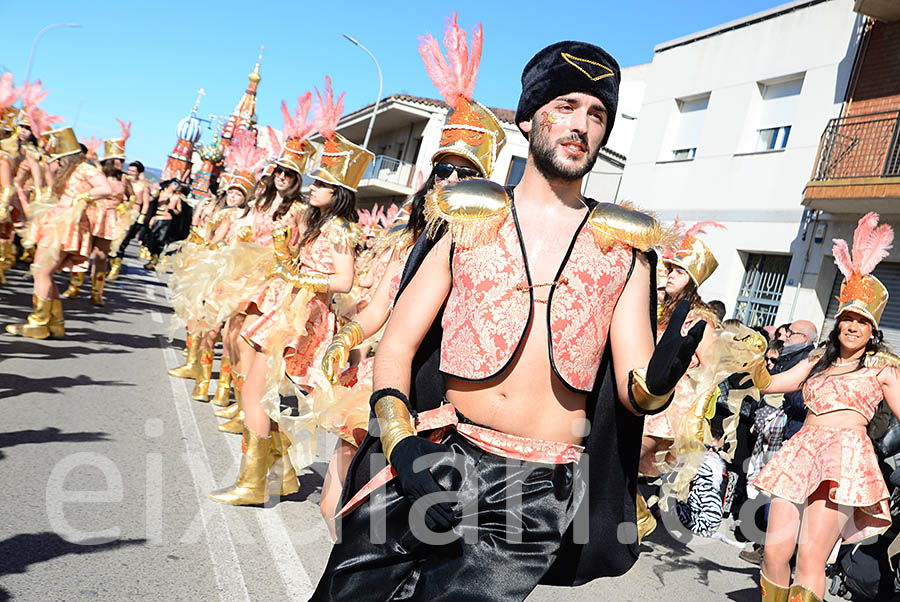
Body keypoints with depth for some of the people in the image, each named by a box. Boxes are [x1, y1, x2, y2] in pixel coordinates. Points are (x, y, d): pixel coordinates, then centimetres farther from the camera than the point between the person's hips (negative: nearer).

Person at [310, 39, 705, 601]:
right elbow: (396, 347, 2)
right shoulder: (467, 220, 6)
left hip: (541, 491, 0)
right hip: (435, 462, 0)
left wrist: (659, 379, -21)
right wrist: (401, 441, -14)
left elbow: (635, 393, 3)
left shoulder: (624, 248, 8)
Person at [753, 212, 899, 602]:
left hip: (846, 455, -4)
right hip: (802, 451, 4)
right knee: (775, 550, -6)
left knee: (810, 557, -15)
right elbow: (768, 383, 21)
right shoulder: (819, 360, 22)